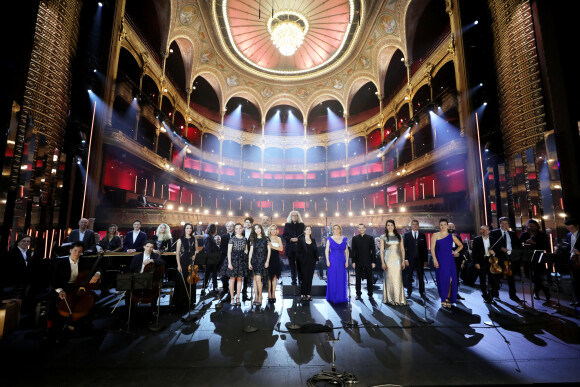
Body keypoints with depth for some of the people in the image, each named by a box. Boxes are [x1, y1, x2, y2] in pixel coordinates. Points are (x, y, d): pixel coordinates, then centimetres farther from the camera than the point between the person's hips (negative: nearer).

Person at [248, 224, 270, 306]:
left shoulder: (266, 239, 2)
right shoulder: (253, 240, 9)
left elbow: (269, 251, 2)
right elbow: (251, 251, 8)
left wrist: (267, 261, -4)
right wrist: (249, 262, 3)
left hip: (262, 260, -3)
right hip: (254, 260, 3)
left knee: (258, 278, -11)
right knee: (255, 278, 5)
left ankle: (260, 298, 0)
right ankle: (256, 297, 14)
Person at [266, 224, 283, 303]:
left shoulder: (278, 238, 8)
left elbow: (281, 249, -2)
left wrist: (272, 246, -11)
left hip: (276, 259, 2)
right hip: (269, 258, -2)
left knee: (274, 277, 6)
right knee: (269, 277, 1)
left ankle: (273, 294, 14)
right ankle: (269, 294, 8)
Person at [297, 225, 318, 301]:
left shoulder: (313, 240, 11)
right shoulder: (301, 239, -2)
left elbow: (315, 250, 13)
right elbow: (298, 251, -4)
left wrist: (316, 259, 5)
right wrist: (300, 260, -9)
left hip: (312, 262, 4)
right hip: (304, 262, -4)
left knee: (310, 278, 7)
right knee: (304, 278, -2)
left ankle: (308, 294, 16)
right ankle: (302, 295, 9)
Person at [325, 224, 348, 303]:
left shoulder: (344, 239, 7)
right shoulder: (329, 239, 1)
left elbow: (346, 251, 7)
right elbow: (327, 250, 0)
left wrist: (347, 261, 0)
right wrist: (327, 261, -8)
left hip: (342, 261, 2)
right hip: (333, 260, -2)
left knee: (342, 279, 7)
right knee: (332, 279, 2)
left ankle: (341, 297, 20)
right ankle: (332, 297, 14)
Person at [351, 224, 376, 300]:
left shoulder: (370, 238, 4)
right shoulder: (354, 238, 5)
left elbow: (373, 250, 3)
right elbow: (353, 251, 3)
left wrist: (373, 262, -2)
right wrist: (353, 261, -2)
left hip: (368, 262, 0)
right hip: (358, 262, 0)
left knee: (369, 279, 6)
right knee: (358, 279, 6)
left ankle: (370, 294, 19)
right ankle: (358, 294, 17)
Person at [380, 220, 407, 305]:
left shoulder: (399, 236, 9)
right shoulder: (383, 237, 2)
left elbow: (402, 249, 9)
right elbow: (381, 250, 0)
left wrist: (403, 260, 1)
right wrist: (383, 262, -6)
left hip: (397, 259, 2)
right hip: (388, 259, -2)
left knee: (398, 278, 3)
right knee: (389, 278, 1)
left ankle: (399, 298, 15)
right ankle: (390, 299, 13)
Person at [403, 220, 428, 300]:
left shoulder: (422, 235, 7)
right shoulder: (406, 235, 3)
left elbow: (425, 248, 7)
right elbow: (404, 248, 0)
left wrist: (425, 260, 2)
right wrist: (405, 259, -7)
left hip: (420, 260, 1)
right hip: (410, 260, -1)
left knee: (421, 277, 7)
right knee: (409, 277, 6)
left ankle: (422, 293, 19)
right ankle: (409, 292, 17)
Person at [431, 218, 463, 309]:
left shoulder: (451, 236, 9)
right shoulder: (435, 235, 1)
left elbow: (461, 245, 23)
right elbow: (432, 248, -5)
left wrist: (455, 252, 7)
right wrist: (434, 260, -12)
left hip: (450, 260, 3)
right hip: (440, 260, -3)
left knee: (450, 279, -2)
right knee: (443, 279, -2)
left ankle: (448, 299, 13)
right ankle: (444, 299, 12)